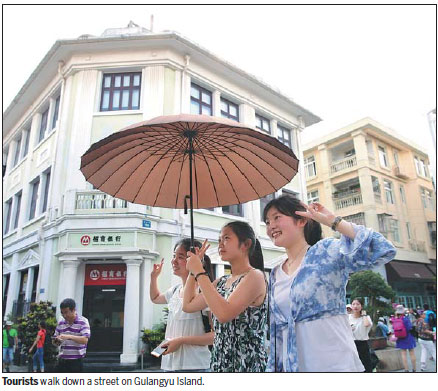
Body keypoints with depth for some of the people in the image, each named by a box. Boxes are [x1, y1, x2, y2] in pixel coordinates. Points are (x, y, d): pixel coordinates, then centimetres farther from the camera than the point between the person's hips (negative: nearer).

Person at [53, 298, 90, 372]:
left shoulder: (83, 321, -8)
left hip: (75, 362, -5)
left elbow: (85, 339, -20)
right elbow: (55, 341, 16)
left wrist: (69, 337, -30)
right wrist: (56, 341, -8)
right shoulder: (61, 323, 9)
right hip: (62, 361, 5)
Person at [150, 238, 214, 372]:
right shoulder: (175, 290, 7)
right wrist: (153, 277, 16)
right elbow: (156, 298, 30)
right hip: (169, 363, 7)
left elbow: (216, 335, -18)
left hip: (194, 366, -7)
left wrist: (181, 340, -21)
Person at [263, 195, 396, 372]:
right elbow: (276, 330, 12)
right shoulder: (275, 275, 8)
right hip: (292, 366, 6)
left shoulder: (325, 251, -9)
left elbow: (383, 251, -23)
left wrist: (331, 220, -18)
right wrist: (273, 367, 10)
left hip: (335, 364, -5)